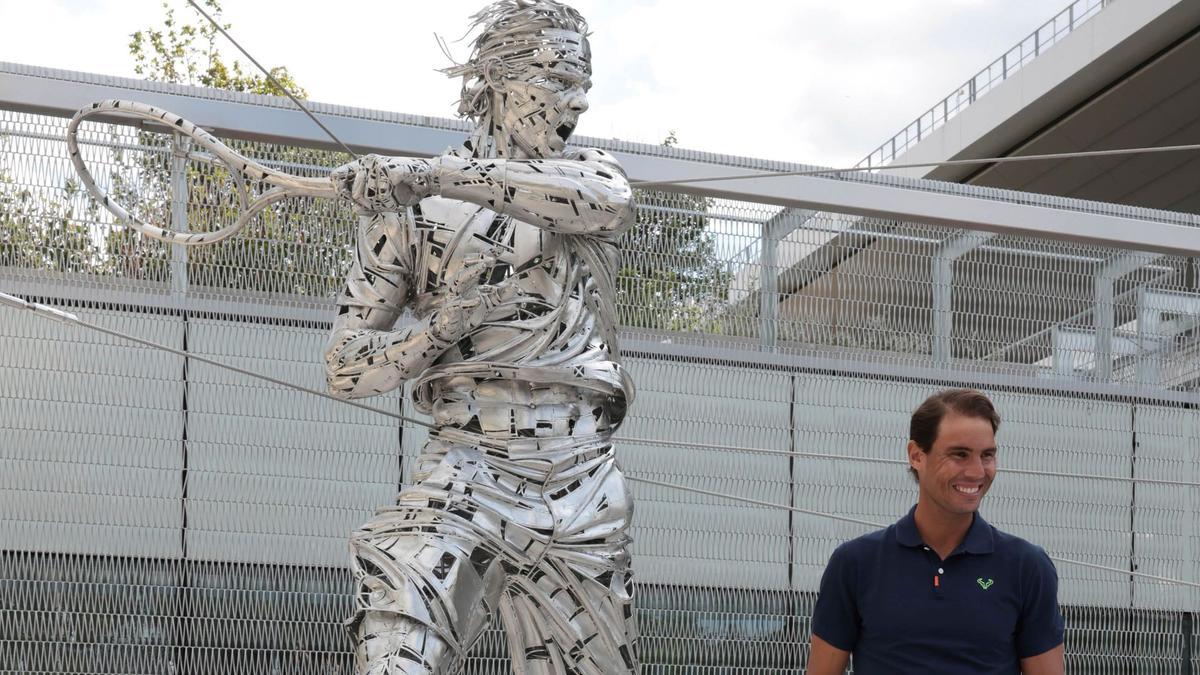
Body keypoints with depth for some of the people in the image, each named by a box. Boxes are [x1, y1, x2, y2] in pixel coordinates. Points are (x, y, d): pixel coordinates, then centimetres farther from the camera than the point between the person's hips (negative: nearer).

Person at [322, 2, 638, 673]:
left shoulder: (591, 170, 13)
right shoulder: (410, 207, 6)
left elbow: (608, 200, -16)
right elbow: (346, 371, 6)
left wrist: (434, 175, -24)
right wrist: (445, 327, -14)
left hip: (586, 485, 3)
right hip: (469, 468, -3)